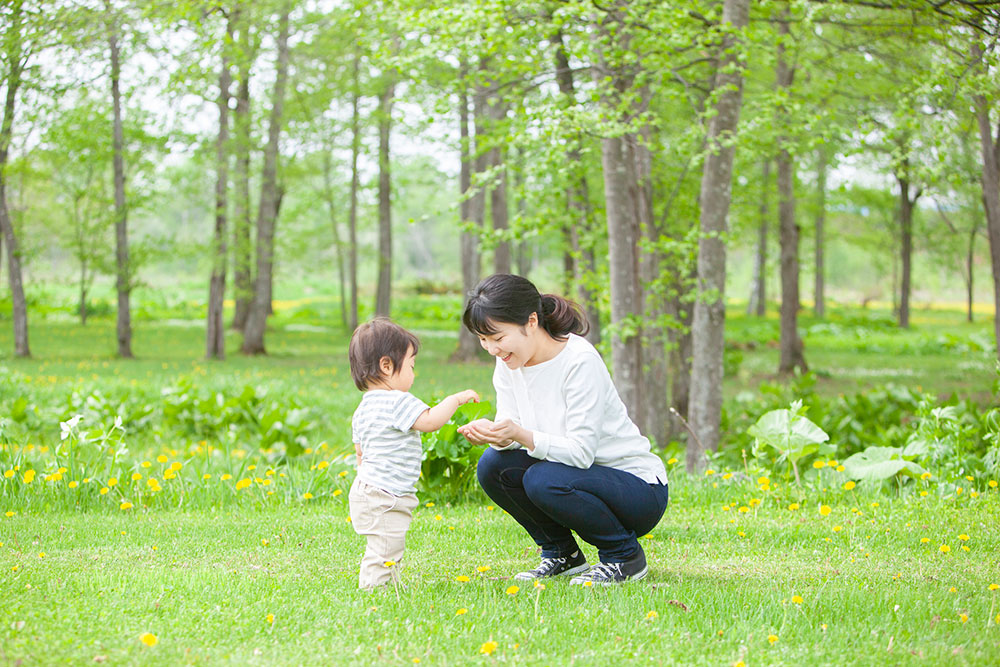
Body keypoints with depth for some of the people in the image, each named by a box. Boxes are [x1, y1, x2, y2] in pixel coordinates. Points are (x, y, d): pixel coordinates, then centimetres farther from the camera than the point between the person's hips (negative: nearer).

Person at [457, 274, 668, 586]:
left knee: (544, 480, -32)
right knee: (493, 465, -15)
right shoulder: (510, 361, -1)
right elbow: (511, 430, -4)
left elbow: (581, 452, -26)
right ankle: (561, 554, 5)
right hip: (571, 471, 7)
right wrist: (492, 433, -27)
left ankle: (625, 556, -8)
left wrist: (521, 434, -40)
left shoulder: (581, 361, -23)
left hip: (640, 489, -7)